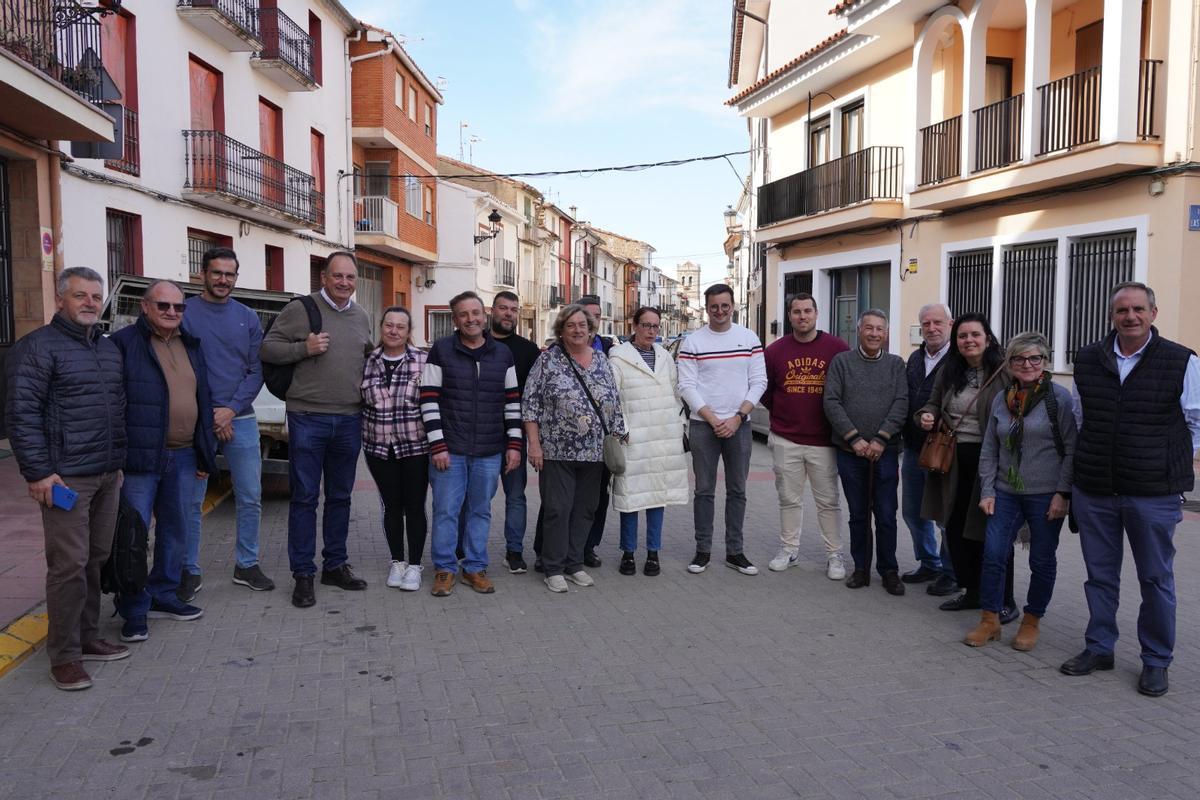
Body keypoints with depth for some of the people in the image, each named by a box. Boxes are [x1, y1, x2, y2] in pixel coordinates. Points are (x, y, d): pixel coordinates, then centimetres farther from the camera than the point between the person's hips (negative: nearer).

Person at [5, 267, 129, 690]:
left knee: (96, 561, 13)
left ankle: (87, 638, 24)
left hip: (108, 476, 7)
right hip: (66, 478, -7)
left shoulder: (109, 348, 16)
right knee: (69, 565, -5)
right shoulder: (38, 346, -7)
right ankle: (64, 656, 5)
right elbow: (21, 413, -12)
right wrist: (38, 472, -17)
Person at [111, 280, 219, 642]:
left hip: (183, 457, 7)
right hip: (140, 458, -6)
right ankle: (134, 611, 10)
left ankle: (163, 596, 29)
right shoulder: (124, 343, -6)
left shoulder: (191, 346, 15)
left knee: (175, 531, 15)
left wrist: (205, 455, 16)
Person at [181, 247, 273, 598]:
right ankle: (190, 571, 16)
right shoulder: (184, 313, -1)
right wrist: (208, 415, -9)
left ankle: (247, 565, 20)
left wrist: (231, 409, -8)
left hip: (240, 419, 3)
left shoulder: (248, 318, 8)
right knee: (191, 501, 3)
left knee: (250, 498, 7)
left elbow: (256, 371, 5)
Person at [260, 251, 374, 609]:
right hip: (308, 418, -5)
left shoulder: (361, 317, 13)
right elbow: (267, 348, -4)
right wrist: (304, 348, -17)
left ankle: (335, 565, 26)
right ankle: (303, 574, 10)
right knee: (304, 498, 1)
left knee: (340, 497, 14)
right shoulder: (300, 310, -4)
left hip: (349, 419, 5)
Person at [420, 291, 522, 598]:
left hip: (490, 452, 3)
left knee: (481, 511, 11)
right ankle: (444, 569, 18)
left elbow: (512, 402, 8)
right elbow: (429, 400, -6)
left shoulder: (503, 354, 7)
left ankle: (475, 567, 23)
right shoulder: (441, 351, -2)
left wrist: (514, 445, 3)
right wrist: (437, 446, -11)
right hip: (449, 450, -2)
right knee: (446, 511, 4)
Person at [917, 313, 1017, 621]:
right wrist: (927, 415, -1)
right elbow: (934, 402, 21)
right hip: (954, 460, 6)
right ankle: (972, 591, 30)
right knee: (955, 527, 12)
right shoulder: (948, 372, 9)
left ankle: (1005, 601, 19)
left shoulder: (1004, 372, -10)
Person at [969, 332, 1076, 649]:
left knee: (1042, 561, 8)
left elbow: (1072, 450, -8)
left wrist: (1063, 494, -12)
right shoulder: (1001, 399, 7)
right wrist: (987, 491, 4)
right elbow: (989, 451, 11)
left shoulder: (1059, 397, -6)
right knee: (992, 554, -1)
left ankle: (1031, 622, 25)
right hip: (1006, 493, 4)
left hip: (1046, 496, -4)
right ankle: (990, 620, 13)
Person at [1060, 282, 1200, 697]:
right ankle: (1099, 648, 28)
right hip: (1093, 490, 3)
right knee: (1099, 574, 13)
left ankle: (1156, 661, 23)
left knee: (1156, 579, 9)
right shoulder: (1087, 360, 4)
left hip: (1154, 494, -3)